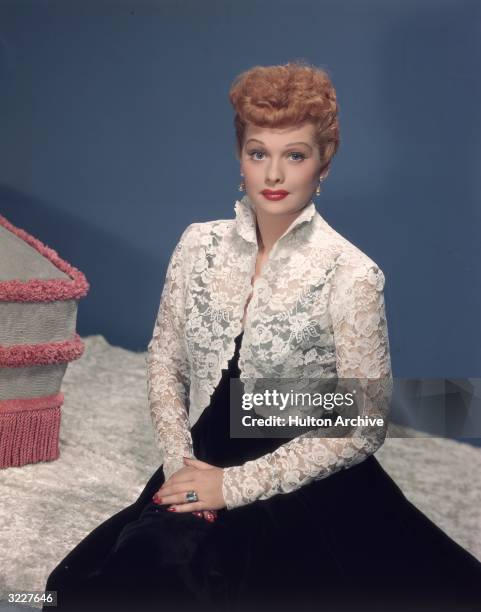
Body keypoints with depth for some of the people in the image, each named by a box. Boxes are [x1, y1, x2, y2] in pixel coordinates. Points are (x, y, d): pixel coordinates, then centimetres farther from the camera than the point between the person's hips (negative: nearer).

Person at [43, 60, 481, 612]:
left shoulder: (351, 274, -12)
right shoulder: (199, 244, 2)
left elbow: (363, 426, -12)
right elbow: (164, 360, 9)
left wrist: (235, 485, -13)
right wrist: (179, 462, -8)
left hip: (300, 486, -4)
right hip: (199, 468, 4)